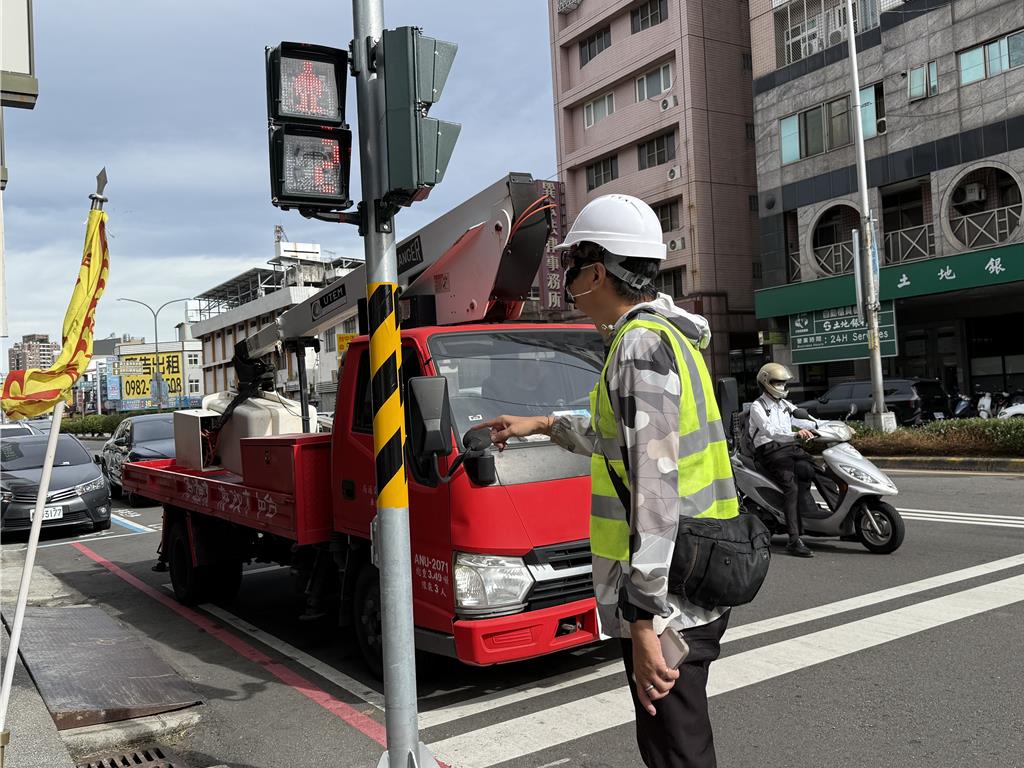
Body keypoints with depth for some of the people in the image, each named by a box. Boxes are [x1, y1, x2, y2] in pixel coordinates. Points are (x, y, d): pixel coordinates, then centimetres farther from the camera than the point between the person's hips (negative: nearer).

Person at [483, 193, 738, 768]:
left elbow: (655, 487, -26)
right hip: (695, 587, 10)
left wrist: (645, 617, -25)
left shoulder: (642, 344, -19)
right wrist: (542, 425, 35)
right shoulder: (668, 335, 14)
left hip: (665, 596, -10)